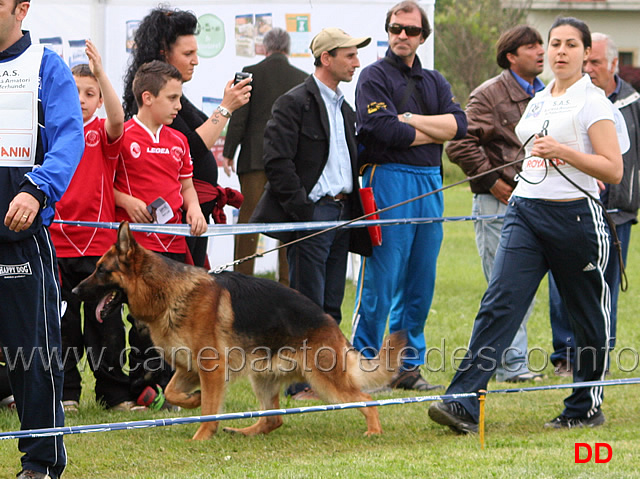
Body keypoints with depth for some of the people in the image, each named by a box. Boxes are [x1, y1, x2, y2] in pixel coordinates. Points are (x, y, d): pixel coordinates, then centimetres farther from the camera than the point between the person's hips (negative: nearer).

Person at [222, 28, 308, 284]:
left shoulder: (251, 73, -2)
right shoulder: (302, 78, 3)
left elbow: (239, 117, -5)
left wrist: (228, 153, 2)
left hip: (255, 157, -2)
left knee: (248, 217, 1)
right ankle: (286, 281, 5)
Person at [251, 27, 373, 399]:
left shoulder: (345, 109, 19)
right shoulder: (295, 103, -8)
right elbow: (278, 162, -15)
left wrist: (353, 207, 13)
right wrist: (303, 210, -18)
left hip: (342, 213, 8)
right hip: (312, 213, -8)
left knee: (331, 306, 9)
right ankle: (301, 384, -2)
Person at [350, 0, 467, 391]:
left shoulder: (435, 82, 18)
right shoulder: (375, 77, 0)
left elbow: (459, 124, 1)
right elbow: (384, 130, -15)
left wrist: (412, 120, -9)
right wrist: (435, 132, -4)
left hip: (430, 183, 6)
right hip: (388, 181, -6)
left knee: (421, 283, 8)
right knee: (380, 280, -7)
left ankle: (408, 365, 15)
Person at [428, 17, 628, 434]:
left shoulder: (592, 102, -5)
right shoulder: (539, 101, 15)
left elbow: (613, 170, -12)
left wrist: (564, 152, -21)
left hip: (575, 215, -5)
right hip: (526, 212, 5)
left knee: (588, 316, 7)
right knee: (499, 305, -9)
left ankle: (586, 408, 22)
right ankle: (463, 405, -19)